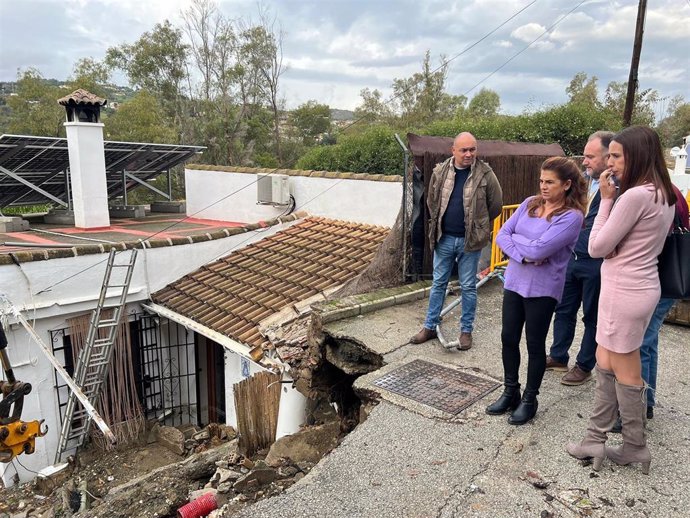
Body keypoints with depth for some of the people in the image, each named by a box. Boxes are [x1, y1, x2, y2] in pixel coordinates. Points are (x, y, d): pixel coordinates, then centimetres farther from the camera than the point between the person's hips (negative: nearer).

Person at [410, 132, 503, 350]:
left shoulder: (485, 173, -8)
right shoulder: (440, 172, -1)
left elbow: (496, 204, 2)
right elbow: (431, 201, 12)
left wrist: (478, 225, 9)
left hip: (470, 240, -2)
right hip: (444, 238, 3)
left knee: (468, 287, 8)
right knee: (438, 283, 12)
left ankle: (466, 330, 22)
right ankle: (430, 326, 24)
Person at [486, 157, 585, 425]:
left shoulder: (571, 216, -13)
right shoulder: (530, 204, 4)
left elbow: (539, 249, -23)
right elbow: (501, 235, -1)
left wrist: (515, 237, -6)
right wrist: (523, 256, -16)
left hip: (543, 289, -5)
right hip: (514, 282, 6)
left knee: (535, 344, 8)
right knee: (508, 338, 12)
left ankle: (529, 400, 26)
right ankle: (510, 392, 30)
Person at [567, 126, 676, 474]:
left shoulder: (635, 196, -22)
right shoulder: (663, 195, 10)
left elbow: (597, 248, -15)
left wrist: (606, 199, -11)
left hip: (624, 291, -10)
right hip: (640, 285, 10)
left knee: (624, 371, 7)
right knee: (605, 365, 16)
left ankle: (636, 447, 26)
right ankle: (595, 440, 26)